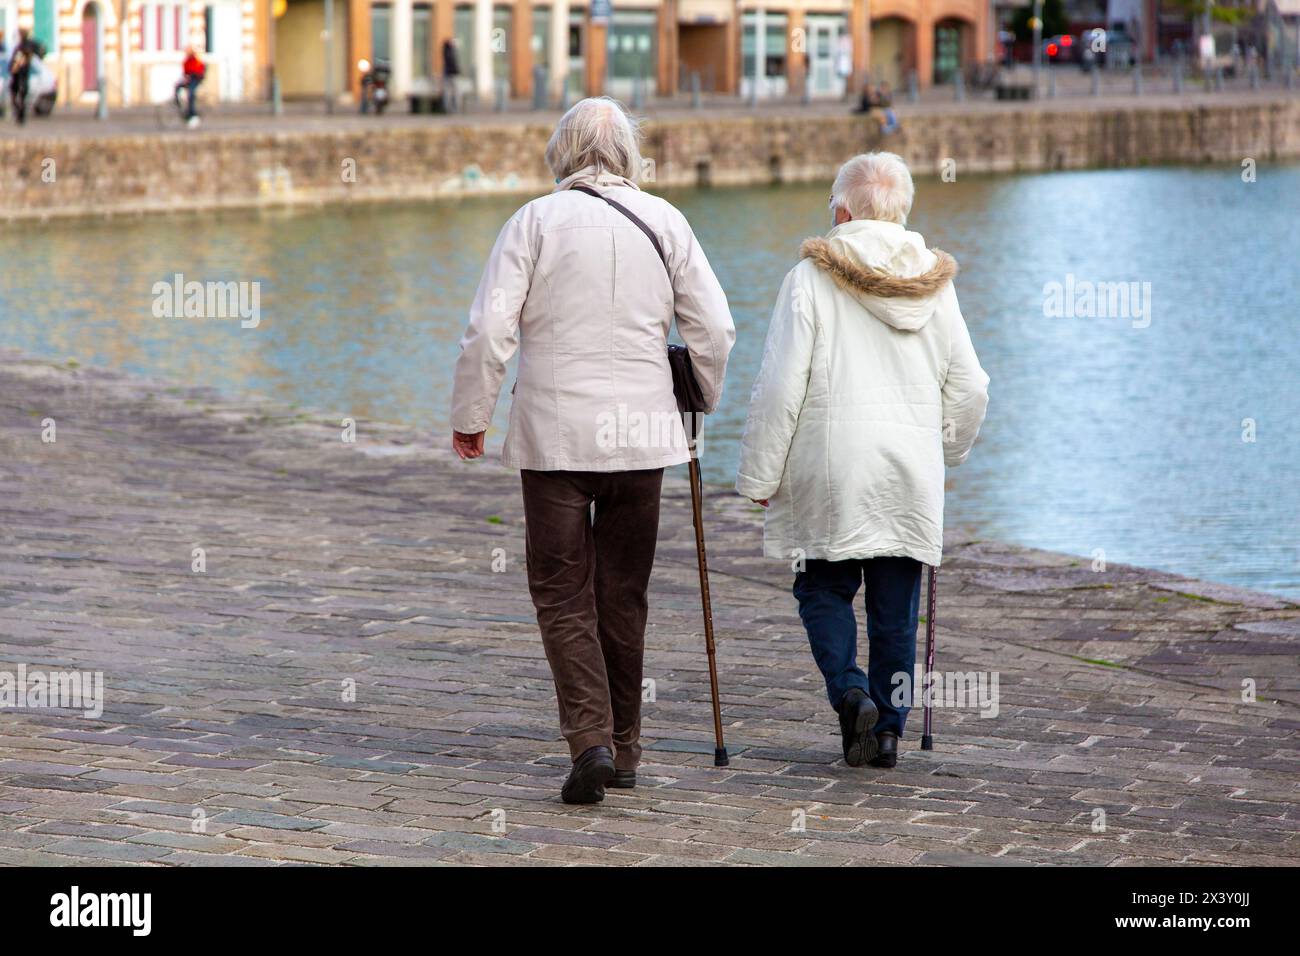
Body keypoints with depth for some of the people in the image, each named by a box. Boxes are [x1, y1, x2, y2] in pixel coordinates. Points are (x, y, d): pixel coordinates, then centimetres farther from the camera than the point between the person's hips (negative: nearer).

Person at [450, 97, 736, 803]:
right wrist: (701, 400, 21)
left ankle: (590, 738, -14)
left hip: (554, 434, -3)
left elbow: (489, 331, -10)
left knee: (563, 595, 3)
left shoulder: (536, 221, -6)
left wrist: (470, 417, 3)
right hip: (641, 432, 3)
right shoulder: (664, 222, 2)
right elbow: (714, 330, 3)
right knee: (623, 595, 13)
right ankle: (622, 749, 20)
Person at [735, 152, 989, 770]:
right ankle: (888, 726, 11)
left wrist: (759, 475, -2)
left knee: (823, 588, 10)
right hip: (912, 475, 3)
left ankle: (850, 690, -11)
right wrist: (945, 452, 28)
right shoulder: (934, 283, 6)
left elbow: (780, 387, -10)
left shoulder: (812, 277, -6)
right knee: (895, 604, 10)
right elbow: (969, 390, 10)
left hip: (831, 470, -3)